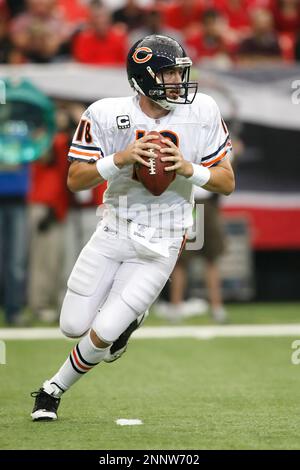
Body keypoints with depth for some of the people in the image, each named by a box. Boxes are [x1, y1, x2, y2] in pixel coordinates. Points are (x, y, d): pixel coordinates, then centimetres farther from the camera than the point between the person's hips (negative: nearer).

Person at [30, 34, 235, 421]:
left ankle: (54, 389, 19)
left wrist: (188, 168, -21)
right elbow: (75, 180, -9)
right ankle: (126, 316, 36)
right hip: (113, 233, 1)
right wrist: (120, 159, -25)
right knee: (73, 327, 3)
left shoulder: (202, 113, -7)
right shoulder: (107, 115, -11)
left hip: (159, 247, -1)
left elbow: (227, 184, -2)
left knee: (101, 336, -8)